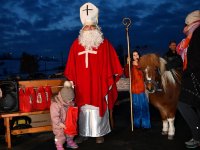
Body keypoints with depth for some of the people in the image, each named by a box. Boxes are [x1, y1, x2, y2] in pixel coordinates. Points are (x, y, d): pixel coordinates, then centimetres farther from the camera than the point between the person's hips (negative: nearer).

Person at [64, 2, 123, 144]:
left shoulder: (104, 44, 0)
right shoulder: (76, 44, 6)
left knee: (99, 108, 6)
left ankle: (99, 133, 20)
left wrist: (109, 81, -4)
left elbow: (111, 64, -1)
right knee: (84, 110, 9)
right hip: (82, 85, 2)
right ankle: (83, 133, 22)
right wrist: (71, 81, 6)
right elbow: (71, 66, 8)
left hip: (99, 84, -2)